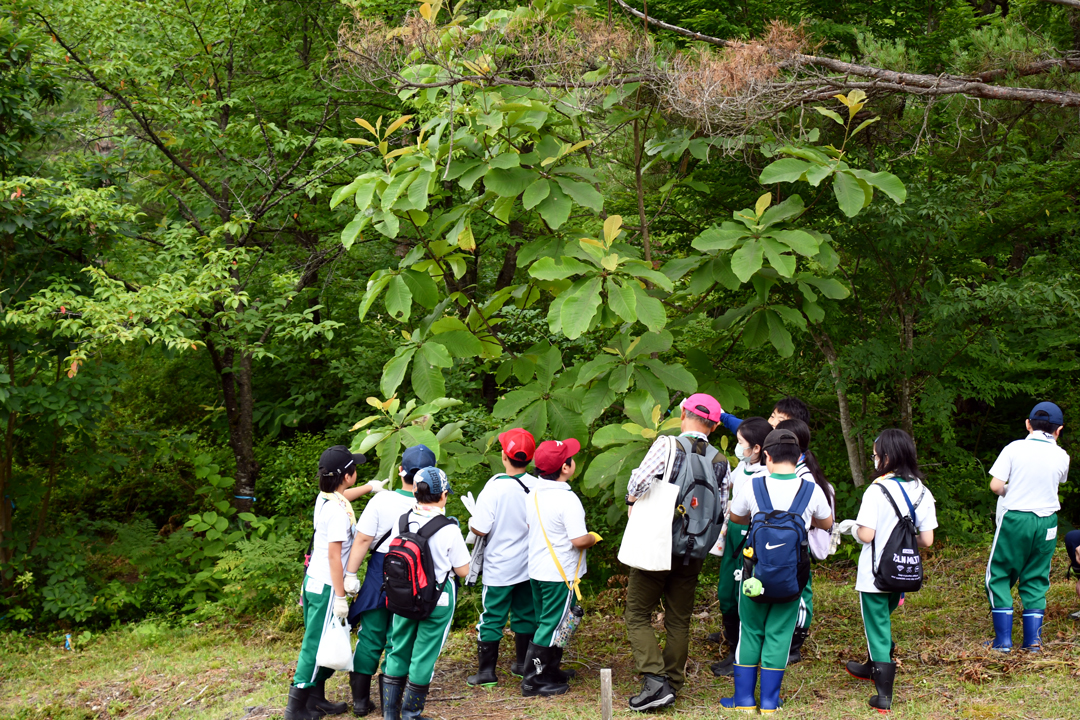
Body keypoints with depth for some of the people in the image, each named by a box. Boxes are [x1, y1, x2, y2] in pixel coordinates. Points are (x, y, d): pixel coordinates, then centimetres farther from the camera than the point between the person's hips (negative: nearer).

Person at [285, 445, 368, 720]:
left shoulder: (323, 499, 5)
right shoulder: (338, 511, -21)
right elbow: (334, 556, -21)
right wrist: (340, 597, -18)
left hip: (313, 581, 9)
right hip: (326, 587, -9)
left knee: (320, 644, 16)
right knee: (315, 646, -2)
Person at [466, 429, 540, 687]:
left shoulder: (495, 487, -20)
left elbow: (479, 529, -20)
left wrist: (471, 520, 1)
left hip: (499, 568, -4)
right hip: (529, 566, 4)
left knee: (492, 618, 5)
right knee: (526, 615, 17)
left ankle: (487, 671, 9)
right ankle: (523, 664, 27)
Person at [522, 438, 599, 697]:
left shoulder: (534, 494, 3)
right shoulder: (568, 500, -22)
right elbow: (579, 540, -24)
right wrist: (594, 537, -4)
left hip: (536, 570, 8)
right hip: (560, 574, -8)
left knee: (546, 623, 20)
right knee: (551, 626, 1)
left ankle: (550, 673, 31)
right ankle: (533, 681, 4)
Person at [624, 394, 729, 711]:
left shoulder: (667, 445, -9)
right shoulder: (720, 462, 3)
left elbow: (639, 481, -22)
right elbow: (722, 512, 5)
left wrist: (633, 505, -2)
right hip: (693, 553, 4)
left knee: (638, 615, 3)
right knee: (679, 621, 14)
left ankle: (655, 678, -12)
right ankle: (672, 684, 20)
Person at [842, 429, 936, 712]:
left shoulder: (877, 491, -18)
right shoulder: (922, 492, -1)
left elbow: (866, 535, -21)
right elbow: (927, 540, -3)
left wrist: (853, 528, 0)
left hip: (875, 573, -6)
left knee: (878, 628, 4)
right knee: (883, 621, 28)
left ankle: (884, 694, 3)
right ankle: (874, 668, 47)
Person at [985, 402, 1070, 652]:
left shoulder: (1014, 448, -8)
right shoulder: (1061, 456, -1)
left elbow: (995, 485, -10)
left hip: (1014, 518, -2)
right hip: (1046, 522, 2)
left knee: (999, 576, 9)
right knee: (1035, 579, 14)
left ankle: (1003, 639, 4)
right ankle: (1033, 639, 11)